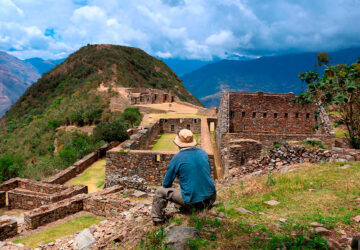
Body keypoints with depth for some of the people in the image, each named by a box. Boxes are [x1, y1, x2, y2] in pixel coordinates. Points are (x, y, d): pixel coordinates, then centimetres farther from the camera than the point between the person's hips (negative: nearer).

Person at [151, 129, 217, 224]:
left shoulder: (177, 158, -7)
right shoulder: (203, 153, 6)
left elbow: (166, 184, 2)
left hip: (193, 202, -5)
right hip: (211, 198, 5)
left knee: (160, 192, 10)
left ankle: (158, 220, 22)